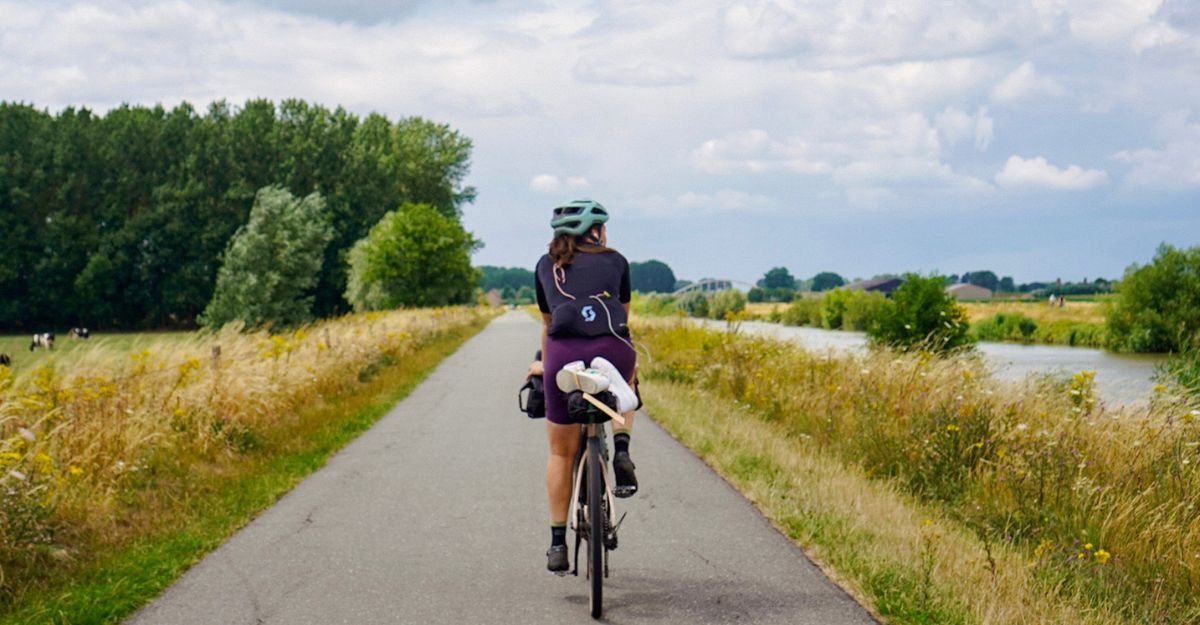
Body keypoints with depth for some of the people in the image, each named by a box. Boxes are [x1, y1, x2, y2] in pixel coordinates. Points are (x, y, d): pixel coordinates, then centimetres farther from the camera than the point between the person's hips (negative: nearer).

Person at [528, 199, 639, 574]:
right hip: (611, 352, -1)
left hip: (564, 356, 1)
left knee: (561, 453, 14)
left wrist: (545, 366, 48)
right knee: (625, 379, 38)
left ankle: (557, 544, 13)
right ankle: (621, 451, 15)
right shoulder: (615, 261, 21)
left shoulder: (546, 265, 25)